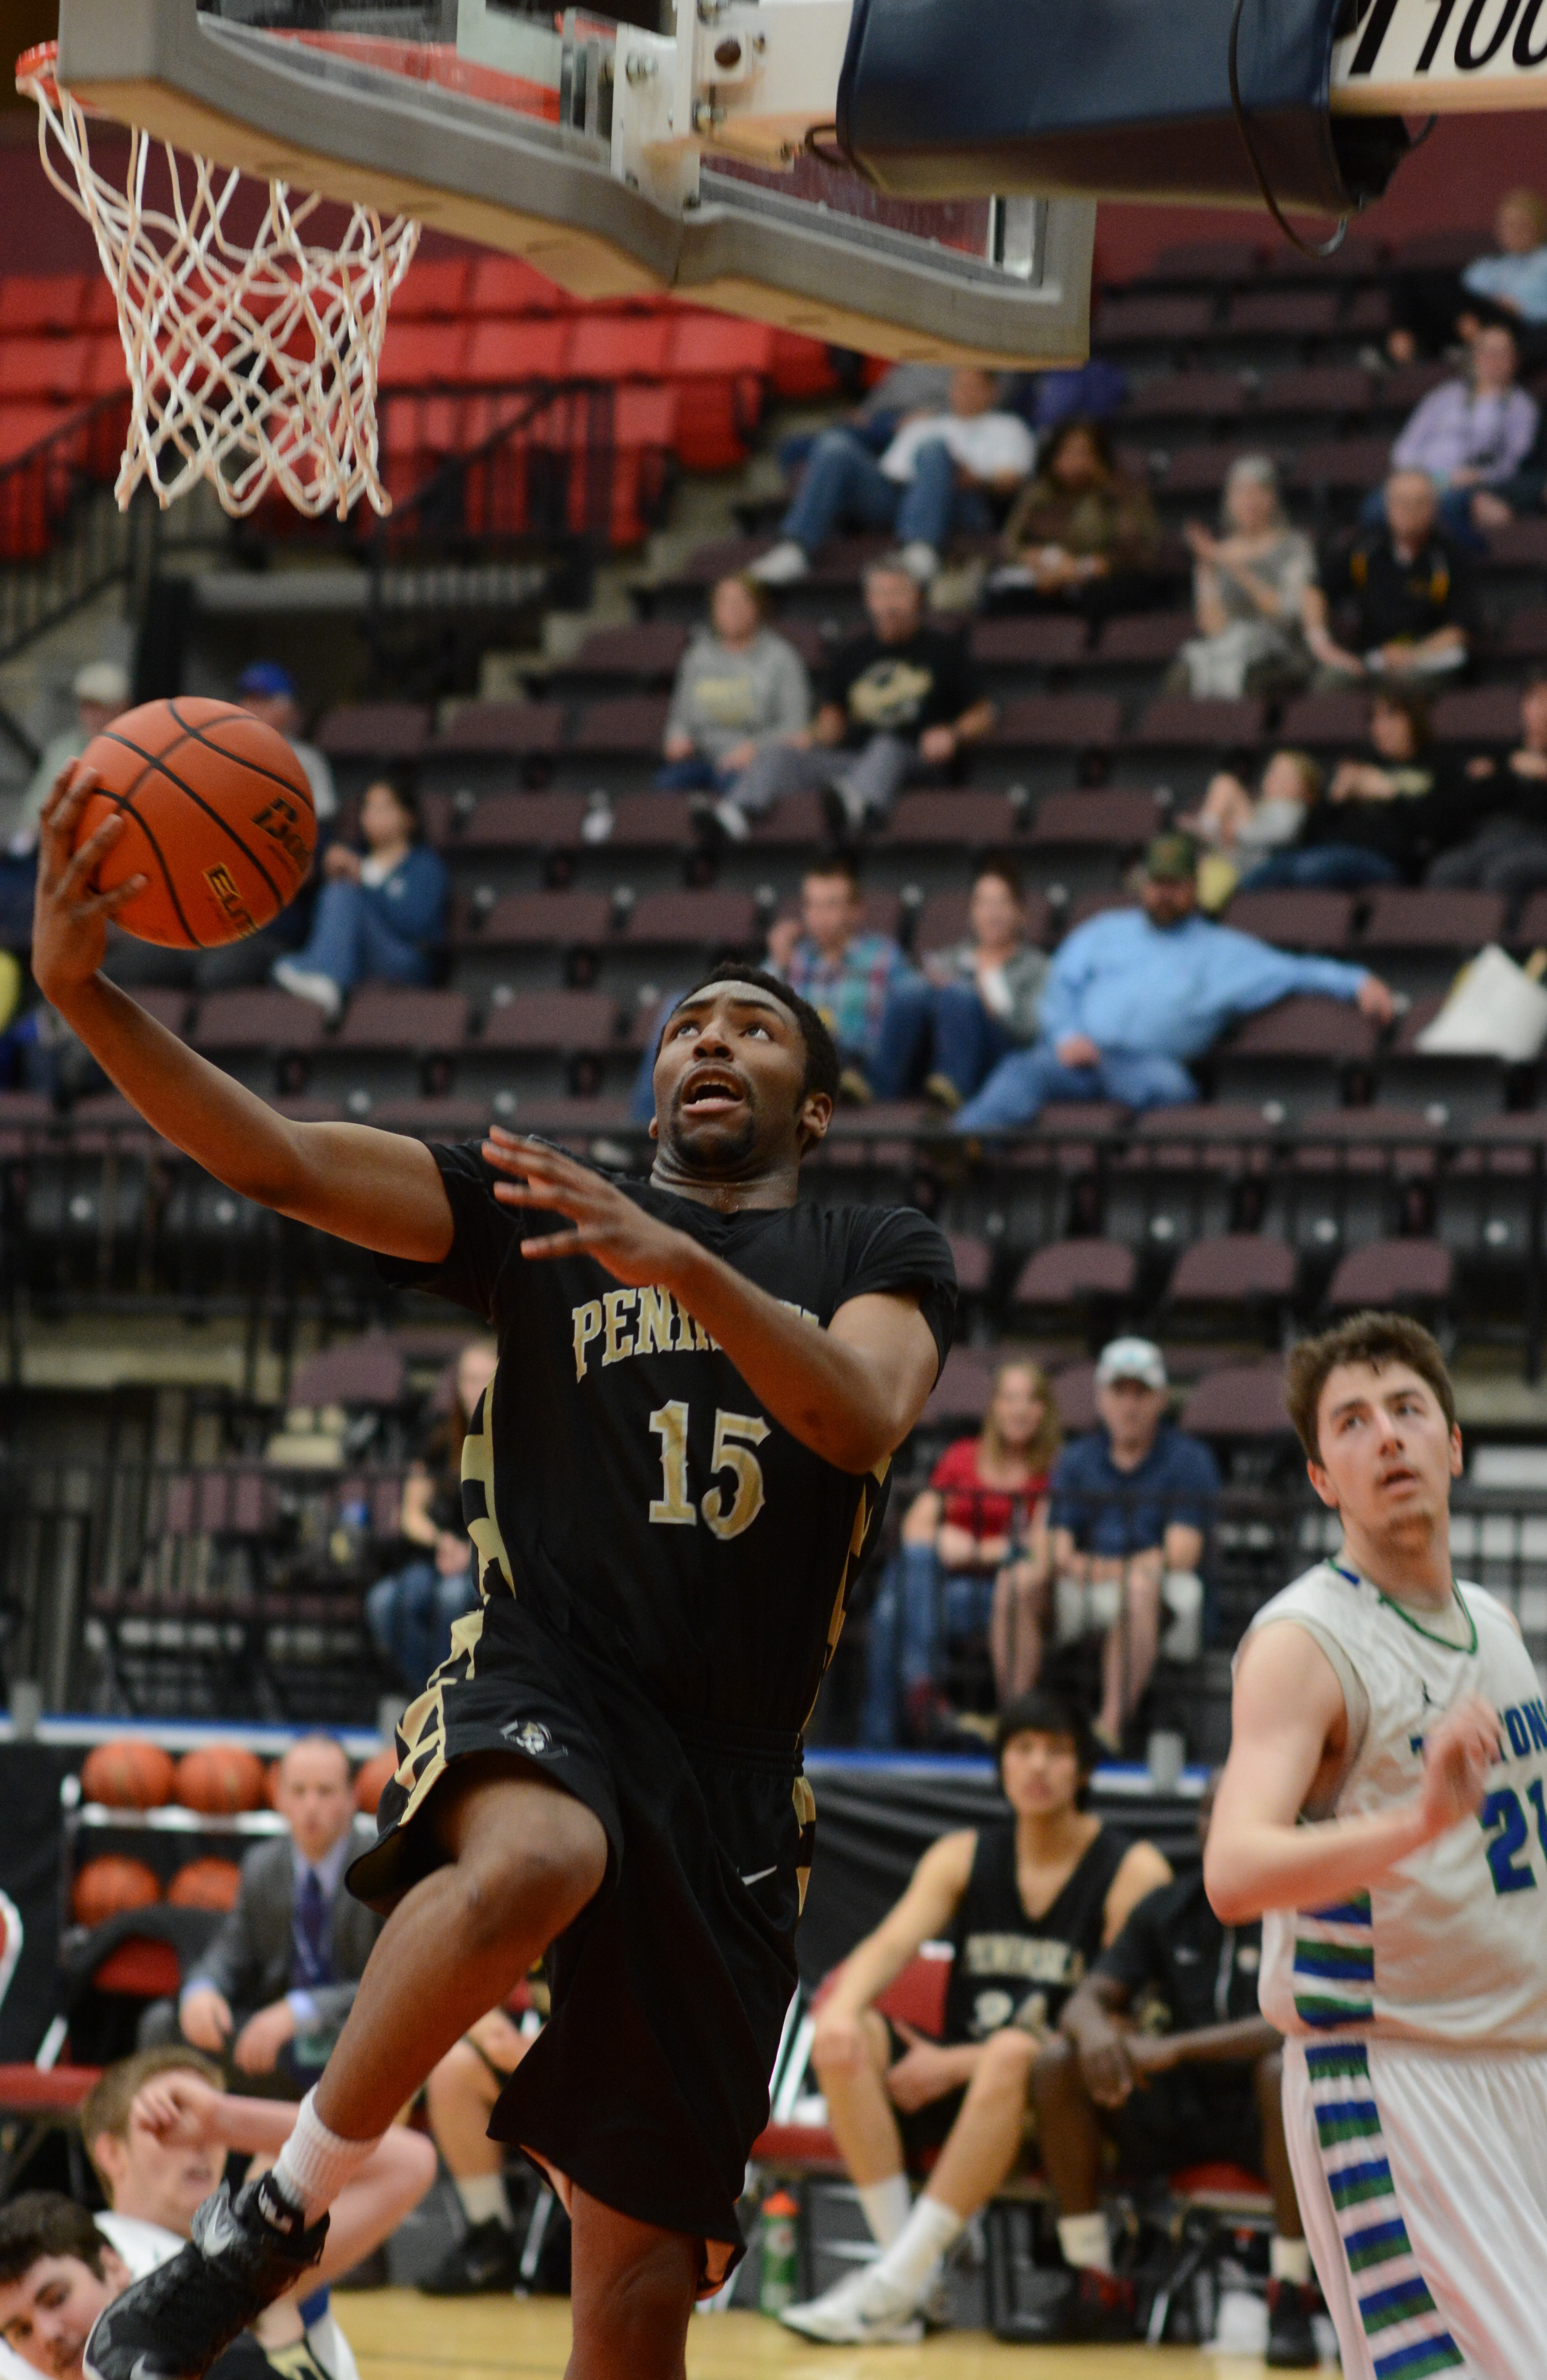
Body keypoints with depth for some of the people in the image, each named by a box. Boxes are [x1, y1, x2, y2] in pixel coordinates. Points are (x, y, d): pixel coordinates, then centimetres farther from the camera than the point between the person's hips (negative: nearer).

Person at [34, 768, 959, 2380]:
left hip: (731, 1764, 2)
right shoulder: (535, 1213, 13)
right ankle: (278, 2214, -22)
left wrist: (681, 1266, -24)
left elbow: (864, 1417, -9)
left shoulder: (881, 1255, 14)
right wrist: (82, 991, -15)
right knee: (535, 1861, -40)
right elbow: (276, 1162, 0)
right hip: (540, 1690, -2)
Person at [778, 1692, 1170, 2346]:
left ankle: (894, 2290, -38)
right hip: (956, 2085, 5)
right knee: (845, 2035, -22)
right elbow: (891, 1945, -4)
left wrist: (958, 2064, -16)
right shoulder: (964, 1857, 12)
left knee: (1015, 2050, -38)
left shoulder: (1133, 1870, -3)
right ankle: (902, 2258, -28)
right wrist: (842, 2007, -29)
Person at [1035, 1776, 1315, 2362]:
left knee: (1286, 2071, -37)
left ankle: (1291, 2296, -25)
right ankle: (1093, 2288, -11)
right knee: (1057, 2061, -16)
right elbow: (1087, 1999, 2)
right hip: (1178, 2115, 5)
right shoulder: (1167, 1911, 7)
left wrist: (1174, 2049, -30)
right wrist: (1094, 2030, -24)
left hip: (1259, 2118, -5)